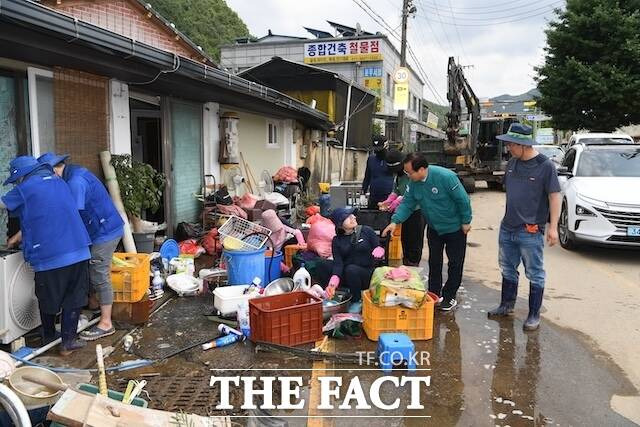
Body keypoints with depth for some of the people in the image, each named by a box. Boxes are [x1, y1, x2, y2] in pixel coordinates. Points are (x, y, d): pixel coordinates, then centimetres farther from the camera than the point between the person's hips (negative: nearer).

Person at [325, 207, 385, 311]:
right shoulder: (337, 240, 2)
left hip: (368, 274, -2)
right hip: (347, 276, 2)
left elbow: (379, 248, 0)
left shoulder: (366, 230, -1)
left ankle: (357, 301, -11)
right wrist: (333, 282, -28)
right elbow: (338, 263, -10)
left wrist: (380, 250, -26)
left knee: (351, 269, -33)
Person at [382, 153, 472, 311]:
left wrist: (466, 222, -17)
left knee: (455, 263, 6)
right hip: (434, 228, 6)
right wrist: (395, 221, -21)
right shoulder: (414, 183, -13)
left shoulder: (445, 177, -32)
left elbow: (462, 199, -24)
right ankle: (434, 294, 25)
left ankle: (449, 297, 20)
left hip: (454, 227, -5)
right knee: (434, 262, 12)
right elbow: (407, 203, -8)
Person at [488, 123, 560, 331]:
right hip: (507, 228, 7)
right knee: (508, 269, 17)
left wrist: (553, 226, -16)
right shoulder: (512, 163, 7)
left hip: (530, 231, -7)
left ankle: (534, 315, 15)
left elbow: (555, 196, -11)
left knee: (535, 274, 5)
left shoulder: (545, 165, -12)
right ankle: (507, 305, 33)